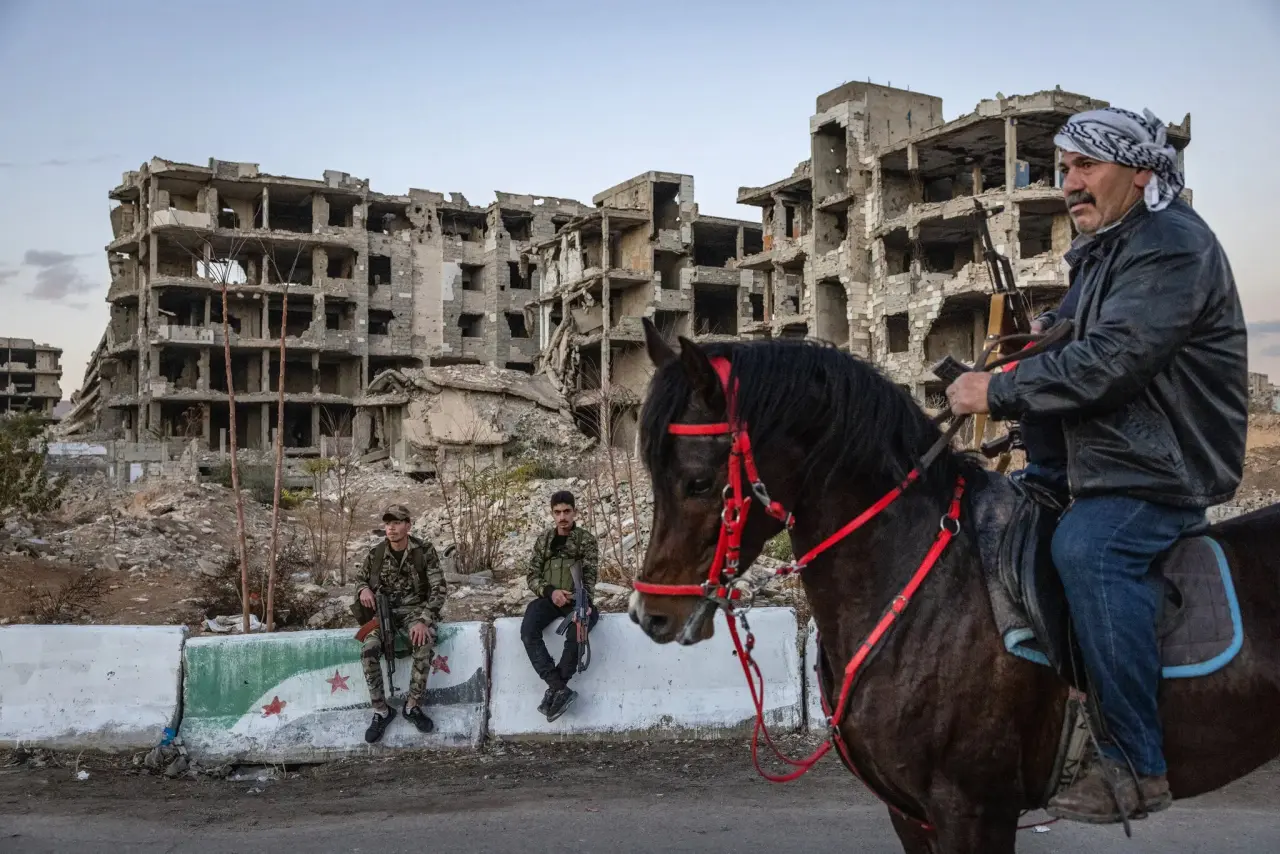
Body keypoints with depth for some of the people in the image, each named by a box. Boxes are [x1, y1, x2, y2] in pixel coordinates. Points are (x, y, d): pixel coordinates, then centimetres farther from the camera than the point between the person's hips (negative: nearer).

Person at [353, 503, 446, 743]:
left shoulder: (424, 550, -9)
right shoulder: (376, 553, -1)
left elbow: (438, 588, -12)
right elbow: (360, 579, 16)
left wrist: (424, 620, -25)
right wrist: (364, 589, -11)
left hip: (416, 608, -2)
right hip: (386, 610, 2)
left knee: (424, 645, -35)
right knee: (368, 649, -27)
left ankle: (412, 705, -17)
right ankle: (381, 711, -13)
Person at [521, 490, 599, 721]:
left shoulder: (586, 539, 6)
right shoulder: (543, 540, 15)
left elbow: (590, 576, -2)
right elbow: (532, 576, 10)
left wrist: (583, 605, -21)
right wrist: (550, 591, -11)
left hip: (577, 599, -3)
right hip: (549, 598, 3)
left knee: (575, 635, -37)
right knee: (528, 632, -30)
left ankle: (554, 690, -25)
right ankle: (561, 689, -34)